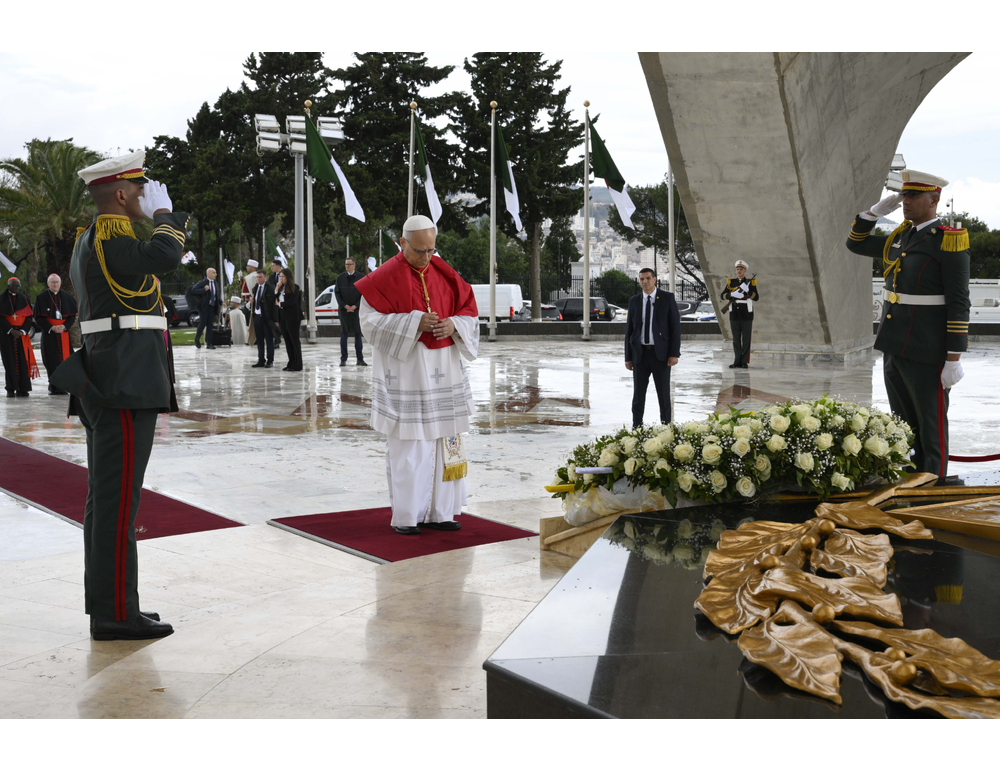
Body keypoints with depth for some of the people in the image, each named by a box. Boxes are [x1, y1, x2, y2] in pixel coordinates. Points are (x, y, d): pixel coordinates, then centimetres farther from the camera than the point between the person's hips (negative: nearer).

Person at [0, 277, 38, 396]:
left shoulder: (23, 299, 11)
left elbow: (29, 317, 7)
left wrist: (22, 331, -7)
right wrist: (11, 330, -13)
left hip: (22, 334, 2)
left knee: (23, 359, -5)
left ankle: (22, 388, -3)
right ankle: (11, 389, -3)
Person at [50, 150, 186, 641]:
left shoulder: (90, 240, 21)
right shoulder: (107, 236, -12)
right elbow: (164, 256, -27)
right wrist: (164, 212, -9)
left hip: (107, 383, 11)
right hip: (127, 384, -11)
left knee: (106, 498, 12)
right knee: (118, 498, -8)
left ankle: (107, 604, 19)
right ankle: (116, 613, -5)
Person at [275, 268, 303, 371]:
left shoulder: (294, 288, -7)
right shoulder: (281, 288, 13)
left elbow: (291, 302, -14)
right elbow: (275, 300, 9)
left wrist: (280, 304, -1)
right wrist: (277, 288, 0)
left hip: (292, 317, -7)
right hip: (282, 316, 7)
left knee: (294, 340, -3)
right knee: (287, 340, 8)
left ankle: (297, 365, -1)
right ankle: (291, 363, 13)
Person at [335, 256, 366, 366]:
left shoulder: (360, 277, 0)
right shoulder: (340, 278, 6)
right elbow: (337, 293, 4)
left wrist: (355, 306, -10)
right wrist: (345, 305, -7)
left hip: (356, 309, -1)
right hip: (344, 309, 1)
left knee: (358, 334, 2)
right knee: (344, 334, 3)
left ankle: (360, 359, 5)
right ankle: (343, 359, 5)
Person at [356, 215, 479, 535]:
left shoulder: (444, 274, 9)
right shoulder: (386, 277, -6)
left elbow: (469, 311, 11)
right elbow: (370, 320, -12)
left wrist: (454, 325, -11)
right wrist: (414, 323, -21)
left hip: (442, 372, 5)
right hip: (405, 370, -5)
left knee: (444, 440, 6)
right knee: (407, 445, -3)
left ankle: (437, 512, 15)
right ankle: (406, 517, 6)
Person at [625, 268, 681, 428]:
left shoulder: (667, 298, -1)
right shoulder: (634, 301, 8)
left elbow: (675, 326, -4)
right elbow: (629, 330, 9)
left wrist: (675, 353, -11)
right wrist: (628, 357, 4)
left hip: (661, 354, -2)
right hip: (640, 354, 2)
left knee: (664, 394, 3)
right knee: (638, 394, 5)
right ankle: (636, 428, 13)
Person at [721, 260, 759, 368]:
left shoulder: (751, 282, 2)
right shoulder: (731, 282, 9)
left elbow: (756, 298, -6)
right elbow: (723, 295, 2)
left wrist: (747, 291, -21)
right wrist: (732, 295, -17)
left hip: (746, 316, -3)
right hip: (734, 316, 3)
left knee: (746, 339, 0)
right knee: (736, 339, 5)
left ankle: (745, 362, 3)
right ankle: (737, 362, 9)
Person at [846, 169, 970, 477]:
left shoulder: (949, 241, -12)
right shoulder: (901, 237, 12)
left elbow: (958, 304, -14)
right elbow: (855, 243, 24)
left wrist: (953, 360, -17)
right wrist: (877, 210, 8)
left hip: (927, 353, -8)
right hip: (894, 348, 8)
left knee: (931, 430, 2)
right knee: (904, 429, 14)